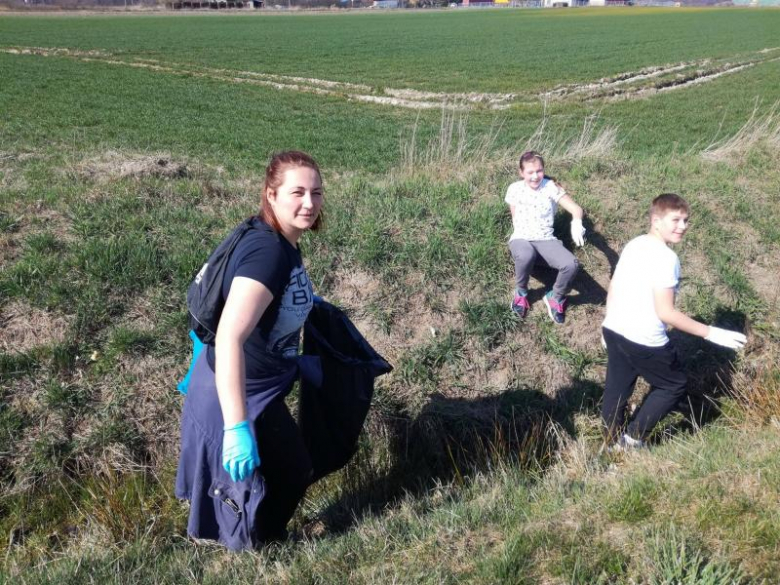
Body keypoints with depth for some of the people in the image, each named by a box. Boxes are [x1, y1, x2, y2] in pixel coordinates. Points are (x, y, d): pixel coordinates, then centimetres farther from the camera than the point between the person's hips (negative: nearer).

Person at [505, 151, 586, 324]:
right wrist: (520, 236, -7)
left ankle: (556, 297, 3)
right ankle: (521, 292, -7)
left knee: (571, 264, -31)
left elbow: (576, 208, -17)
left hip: (546, 240, 1)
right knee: (525, 256, -42)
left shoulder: (551, 187, -6)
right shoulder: (514, 189, 0)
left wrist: (576, 221, -40)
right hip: (521, 239, 0)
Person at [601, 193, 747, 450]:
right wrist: (711, 333, -18)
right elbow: (665, 312, -22)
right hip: (644, 340, -8)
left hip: (613, 330, 8)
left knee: (616, 389, 19)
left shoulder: (633, 245, 5)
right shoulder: (666, 258, -20)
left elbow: (612, 288, 12)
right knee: (674, 385, 16)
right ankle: (633, 436, 18)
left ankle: (613, 444, 33)